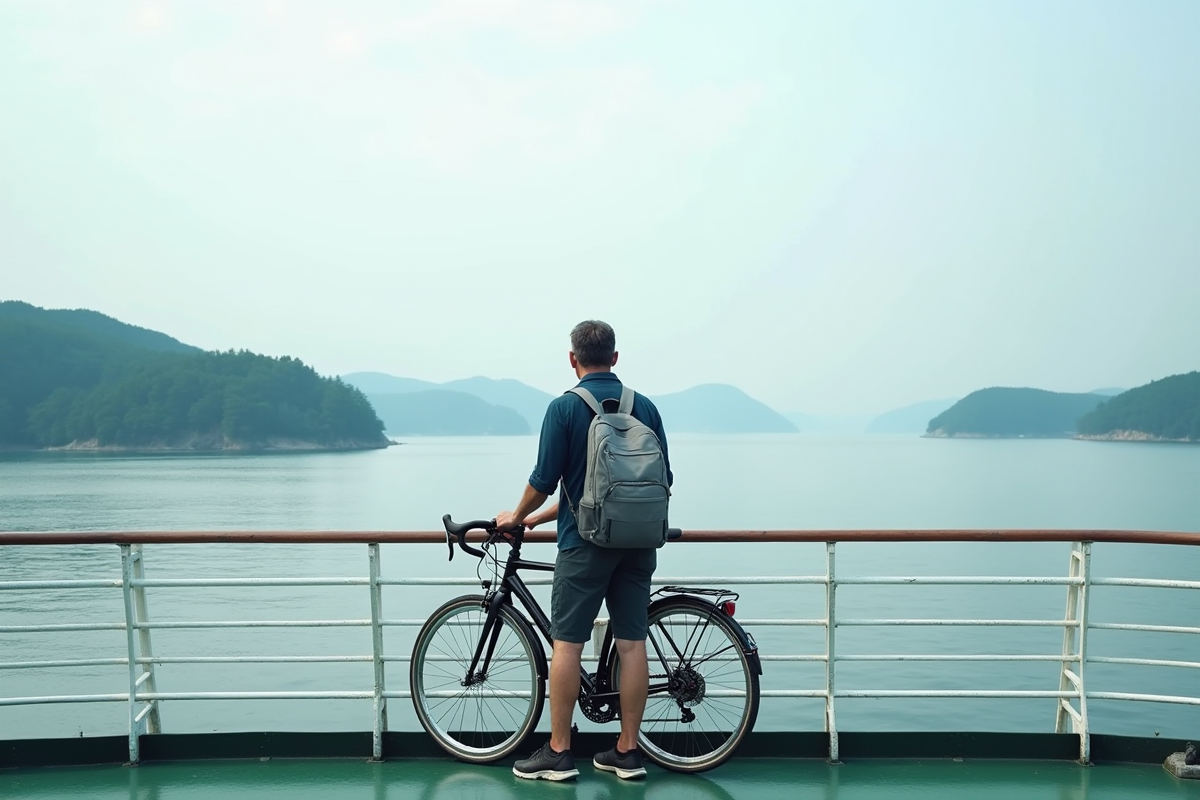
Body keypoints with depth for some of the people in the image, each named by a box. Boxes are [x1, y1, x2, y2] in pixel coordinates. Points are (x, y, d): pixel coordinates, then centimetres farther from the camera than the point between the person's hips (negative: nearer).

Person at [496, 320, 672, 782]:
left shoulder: (565, 407, -7)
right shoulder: (645, 407, 6)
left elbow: (544, 480, -8)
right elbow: (662, 479, 11)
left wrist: (518, 517, 12)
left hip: (585, 542, -5)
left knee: (566, 643, 3)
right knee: (632, 643, 7)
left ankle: (558, 753, 9)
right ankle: (628, 752, 15)